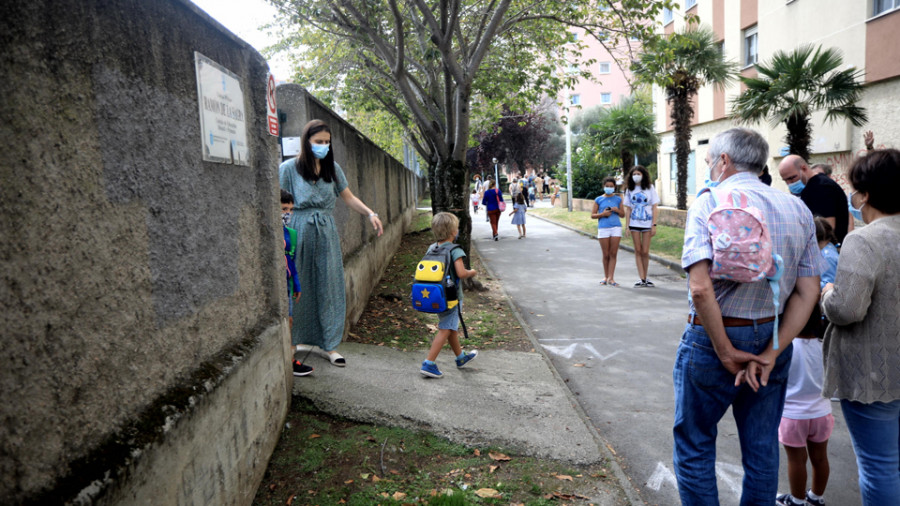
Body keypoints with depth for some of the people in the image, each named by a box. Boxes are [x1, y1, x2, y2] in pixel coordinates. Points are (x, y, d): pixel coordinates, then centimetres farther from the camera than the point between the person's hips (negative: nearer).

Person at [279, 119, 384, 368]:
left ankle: (328, 344, 11)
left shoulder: (332, 168, 9)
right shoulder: (289, 168, -3)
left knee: (329, 287, 3)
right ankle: (297, 339, 19)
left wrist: (370, 213, -3)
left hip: (326, 233, 4)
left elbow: (349, 197, 12)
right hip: (300, 233, -3)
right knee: (300, 288, 3)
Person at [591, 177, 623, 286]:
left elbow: (622, 214, 13)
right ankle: (606, 277, 17)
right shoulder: (599, 199, 6)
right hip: (603, 228, -1)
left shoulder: (618, 199, 9)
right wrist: (602, 214, -11)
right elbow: (592, 215, 6)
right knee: (606, 255, 4)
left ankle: (611, 278, -2)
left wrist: (617, 210, -8)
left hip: (616, 228, 1)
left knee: (613, 254, -3)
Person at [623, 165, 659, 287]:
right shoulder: (630, 190, 6)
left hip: (647, 223, -1)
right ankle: (641, 278, 3)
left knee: (645, 252, -1)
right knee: (638, 251, 0)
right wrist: (627, 226, -1)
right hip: (634, 224, 2)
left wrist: (654, 225, -6)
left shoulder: (650, 188, 2)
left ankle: (645, 278, 11)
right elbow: (628, 209, 7)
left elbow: (654, 208, 0)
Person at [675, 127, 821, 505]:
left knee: (694, 445, 10)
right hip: (772, 340, 6)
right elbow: (808, 292, 1)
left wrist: (726, 353, -14)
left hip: (713, 338, -5)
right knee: (762, 447, 18)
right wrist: (770, 353, -3)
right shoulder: (798, 209, 5)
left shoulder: (708, 203, -12)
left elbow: (701, 288, -24)